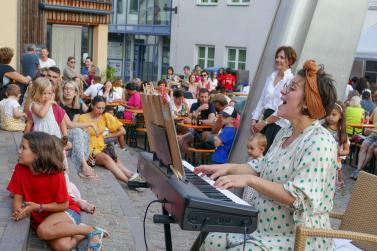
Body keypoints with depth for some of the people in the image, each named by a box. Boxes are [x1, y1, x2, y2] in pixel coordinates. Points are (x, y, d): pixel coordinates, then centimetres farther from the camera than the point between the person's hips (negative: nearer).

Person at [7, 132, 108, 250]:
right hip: (41, 218, 3)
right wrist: (19, 212, -26)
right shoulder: (20, 169, -10)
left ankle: (91, 230, -19)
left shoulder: (55, 174, -21)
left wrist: (38, 207, -21)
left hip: (67, 211, -3)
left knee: (44, 231, -37)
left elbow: (63, 205, -14)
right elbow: (17, 198, -4)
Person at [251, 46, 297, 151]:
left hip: (279, 123, -6)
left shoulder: (291, 80, -11)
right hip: (266, 118, 6)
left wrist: (264, 122, -11)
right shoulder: (270, 77, 11)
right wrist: (254, 120, 3)